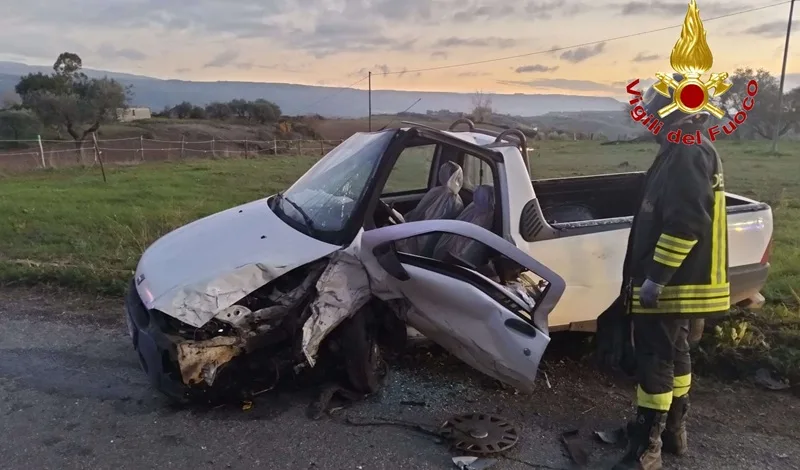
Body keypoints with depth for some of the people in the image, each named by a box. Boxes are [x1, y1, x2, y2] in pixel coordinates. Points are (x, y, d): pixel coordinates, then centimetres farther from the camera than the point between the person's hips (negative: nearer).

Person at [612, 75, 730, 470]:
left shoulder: (686, 154, -17)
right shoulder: (693, 152, 16)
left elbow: (685, 223, -27)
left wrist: (655, 277, -23)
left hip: (669, 283, -10)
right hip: (681, 281, 10)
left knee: (655, 361, -5)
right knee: (674, 354, 18)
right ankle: (673, 430, 31)